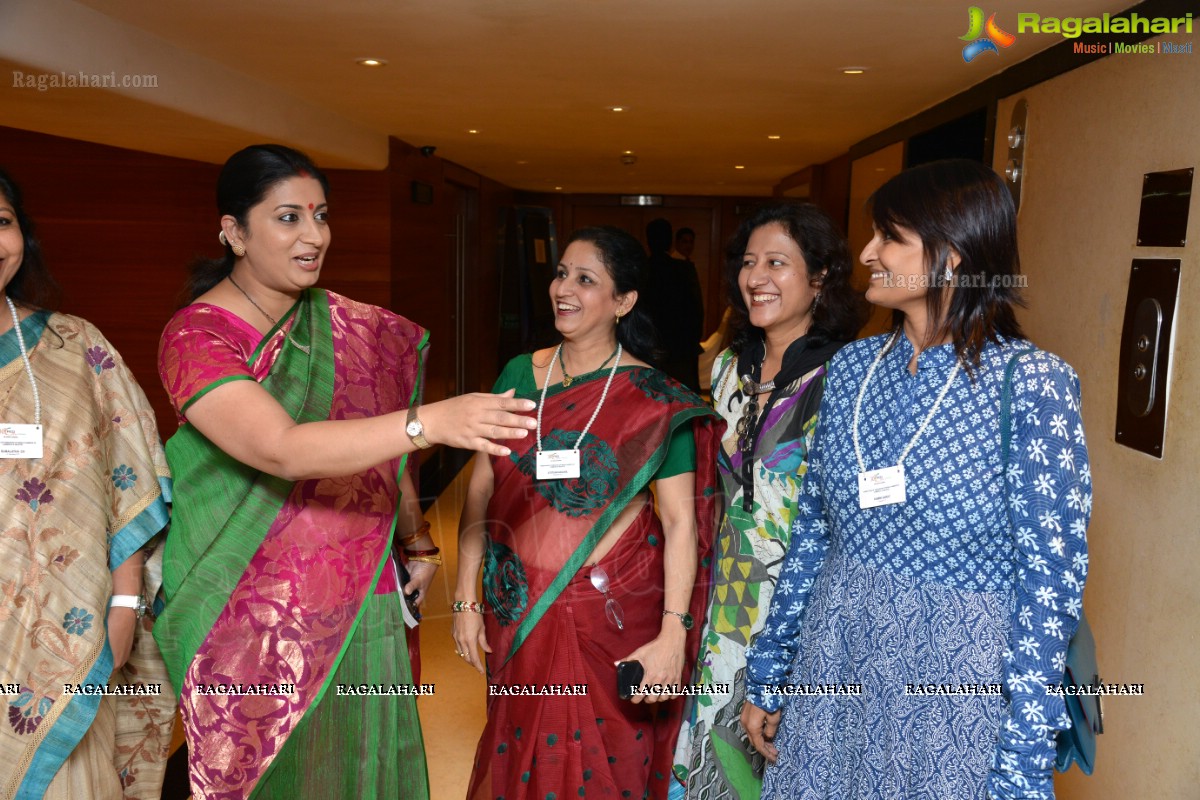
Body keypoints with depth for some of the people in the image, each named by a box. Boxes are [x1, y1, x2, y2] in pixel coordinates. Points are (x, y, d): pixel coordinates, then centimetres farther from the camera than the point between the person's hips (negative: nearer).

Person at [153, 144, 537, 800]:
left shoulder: (348, 327, 4)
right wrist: (430, 420, -38)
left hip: (364, 600, 5)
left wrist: (417, 541, 9)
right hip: (262, 617, -4)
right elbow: (282, 449, -29)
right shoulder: (195, 336, -13)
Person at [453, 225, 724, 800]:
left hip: (615, 611, -3)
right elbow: (480, 491, 4)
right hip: (517, 607, 4)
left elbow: (680, 521, -11)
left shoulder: (654, 399, -10)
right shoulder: (519, 376, 1)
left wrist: (672, 636, -17)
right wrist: (466, 598, 2)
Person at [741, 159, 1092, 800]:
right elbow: (812, 528, 5)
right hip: (833, 670, 5)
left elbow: (1050, 579, -13)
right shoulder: (852, 367, 0)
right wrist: (767, 675, 8)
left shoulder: (1029, 382, -15)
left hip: (956, 689, -4)